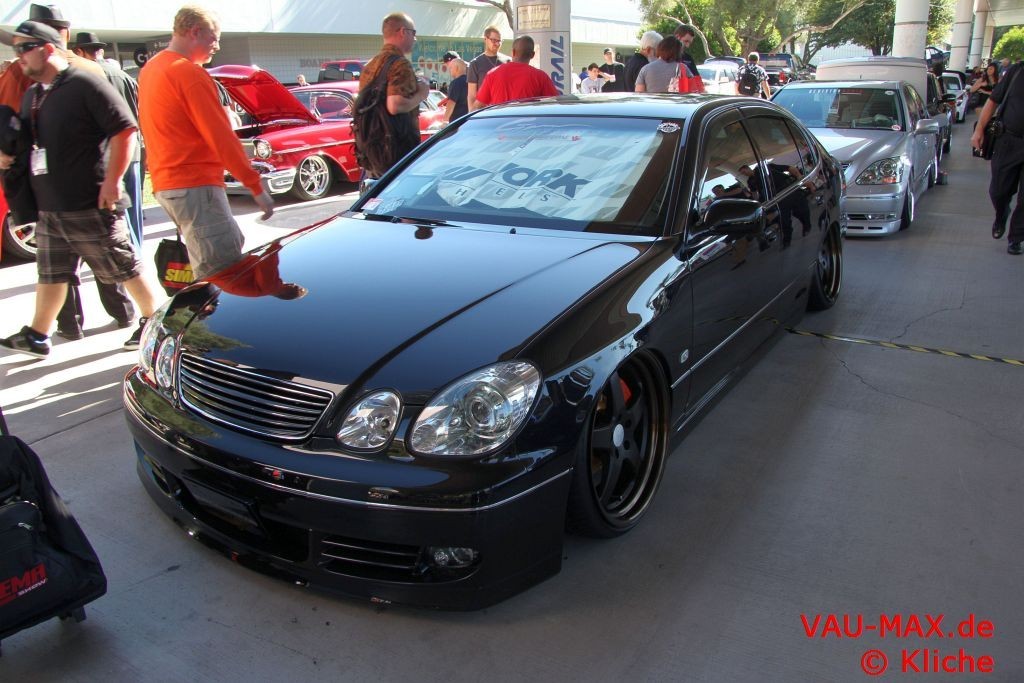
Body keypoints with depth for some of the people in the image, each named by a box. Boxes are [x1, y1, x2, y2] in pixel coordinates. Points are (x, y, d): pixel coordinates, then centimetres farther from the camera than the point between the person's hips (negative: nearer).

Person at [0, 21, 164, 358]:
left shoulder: (86, 85, -11)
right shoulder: (31, 96, 16)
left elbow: (125, 130, -17)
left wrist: (112, 181, -19)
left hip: (91, 208, -8)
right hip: (48, 209, 9)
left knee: (125, 269, 2)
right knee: (50, 275, 16)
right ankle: (36, 337, 25)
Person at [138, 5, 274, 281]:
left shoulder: (150, 69, 17)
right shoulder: (190, 73, -12)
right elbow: (221, 137, -17)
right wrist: (256, 186, -16)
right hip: (195, 186, -10)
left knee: (231, 245, 16)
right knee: (225, 274, -13)